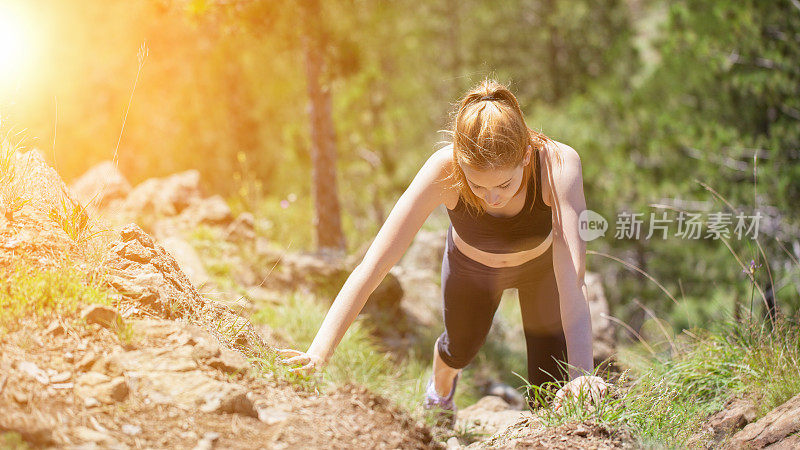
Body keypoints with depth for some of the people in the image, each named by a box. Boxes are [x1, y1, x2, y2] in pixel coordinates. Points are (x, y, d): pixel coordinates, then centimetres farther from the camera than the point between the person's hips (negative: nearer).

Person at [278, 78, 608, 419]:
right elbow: (372, 266, -42)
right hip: (470, 265, 1)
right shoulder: (443, 170, -42)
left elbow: (572, 280, -50)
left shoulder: (559, 164, -44)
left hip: (541, 264, -1)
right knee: (460, 348, 26)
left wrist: (581, 372, -62)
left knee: (550, 383, 2)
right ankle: (440, 390, 65)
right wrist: (319, 353, -51)